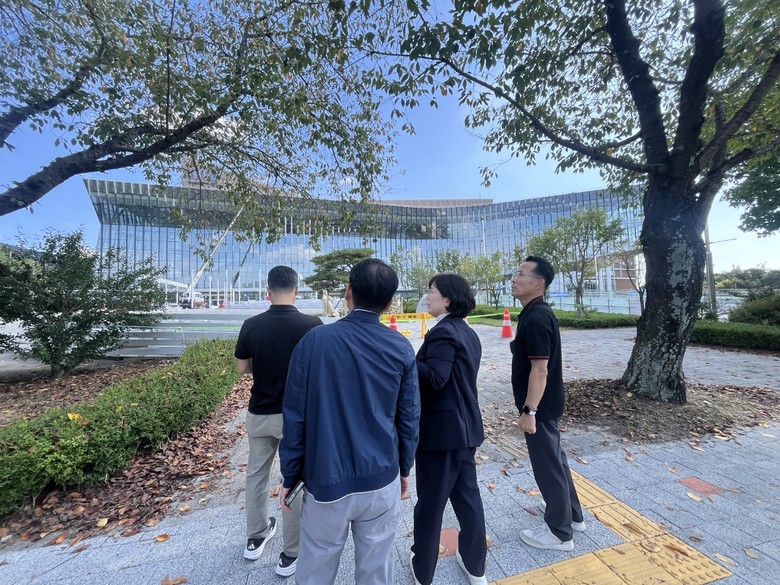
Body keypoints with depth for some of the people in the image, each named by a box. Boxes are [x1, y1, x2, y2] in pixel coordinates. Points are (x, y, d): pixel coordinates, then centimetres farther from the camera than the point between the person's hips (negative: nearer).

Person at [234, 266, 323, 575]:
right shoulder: (312, 325, -19)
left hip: (259, 413, 4)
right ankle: (291, 555, 31)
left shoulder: (251, 325, -9)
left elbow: (242, 368, 2)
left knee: (256, 474, 24)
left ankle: (255, 538, 44)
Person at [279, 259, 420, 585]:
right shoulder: (401, 348, -8)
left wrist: (290, 476, 5)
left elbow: (295, 415, -8)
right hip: (382, 480, 2)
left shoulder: (315, 340, -14)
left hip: (326, 480, -1)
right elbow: (409, 417, -1)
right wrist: (404, 469, 14)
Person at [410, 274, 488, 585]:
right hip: (465, 425, 9)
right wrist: (417, 360, 9)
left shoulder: (443, 332, -20)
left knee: (430, 501, 12)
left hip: (442, 428, -9)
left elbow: (435, 378, -28)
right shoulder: (468, 332, 8)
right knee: (467, 495, 23)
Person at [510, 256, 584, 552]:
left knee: (547, 464, 8)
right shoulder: (536, 313, 6)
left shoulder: (536, 319, -25)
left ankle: (559, 532, 28)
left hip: (540, 406, -10)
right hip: (546, 403, 10)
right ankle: (572, 513, 44)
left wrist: (529, 411, -20)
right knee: (554, 458, 24)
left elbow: (539, 370, -25)